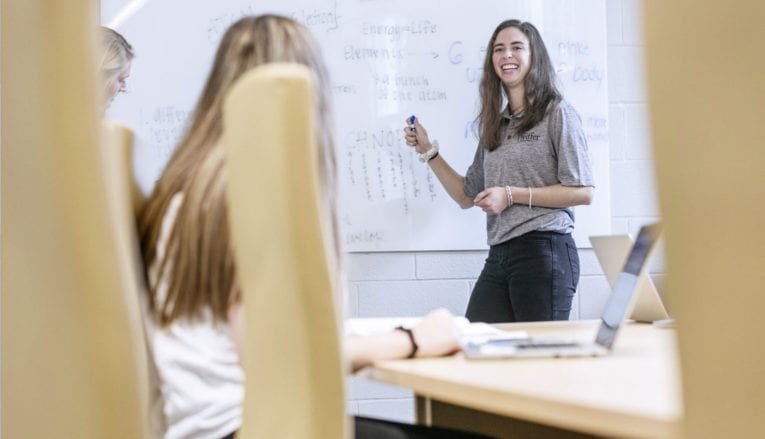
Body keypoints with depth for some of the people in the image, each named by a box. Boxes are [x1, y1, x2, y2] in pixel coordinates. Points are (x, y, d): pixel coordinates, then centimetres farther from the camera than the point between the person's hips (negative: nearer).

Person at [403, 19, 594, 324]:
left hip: (543, 250, -6)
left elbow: (582, 192, -8)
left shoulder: (557, 113, -1)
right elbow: (467, 196, 20)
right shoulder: (494, 125, 18)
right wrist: (428, 151, 12)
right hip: (499, 255, 6)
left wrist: (512, 195, -11)